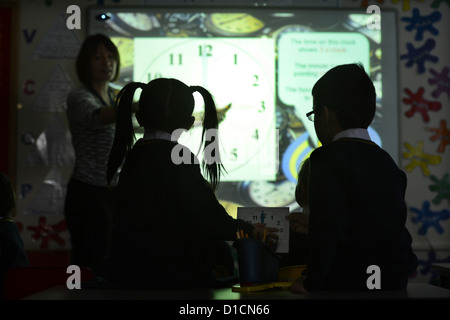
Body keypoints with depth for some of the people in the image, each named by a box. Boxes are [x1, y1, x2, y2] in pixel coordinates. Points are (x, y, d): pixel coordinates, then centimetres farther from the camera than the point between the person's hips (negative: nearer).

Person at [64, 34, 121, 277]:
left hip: (116, 192, 7)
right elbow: (97, 116, -37)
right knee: (93, 269, -7)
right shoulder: (79, 97, -12)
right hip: (89, 194, -7)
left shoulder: (114, 95, 12)